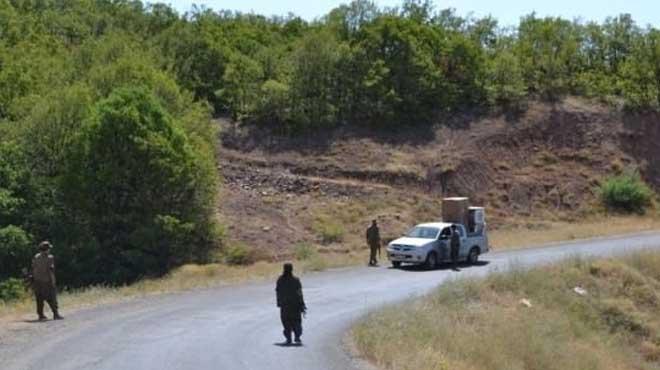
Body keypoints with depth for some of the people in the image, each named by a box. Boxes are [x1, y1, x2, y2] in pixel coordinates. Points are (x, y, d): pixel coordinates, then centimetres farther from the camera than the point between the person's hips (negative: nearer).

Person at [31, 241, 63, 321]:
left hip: (37, 281, 5)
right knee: (52, 299, 2)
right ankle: (55, 314, 0)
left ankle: (41, 315, 7)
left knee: (40, 299, 8)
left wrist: (33, 281, 14)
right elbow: (51, 270, -15)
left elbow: (33, 270, 8)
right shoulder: (49, 258, -10)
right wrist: (53, 281, -12)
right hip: (47, 281, -5)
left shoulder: (35, 258, 6)